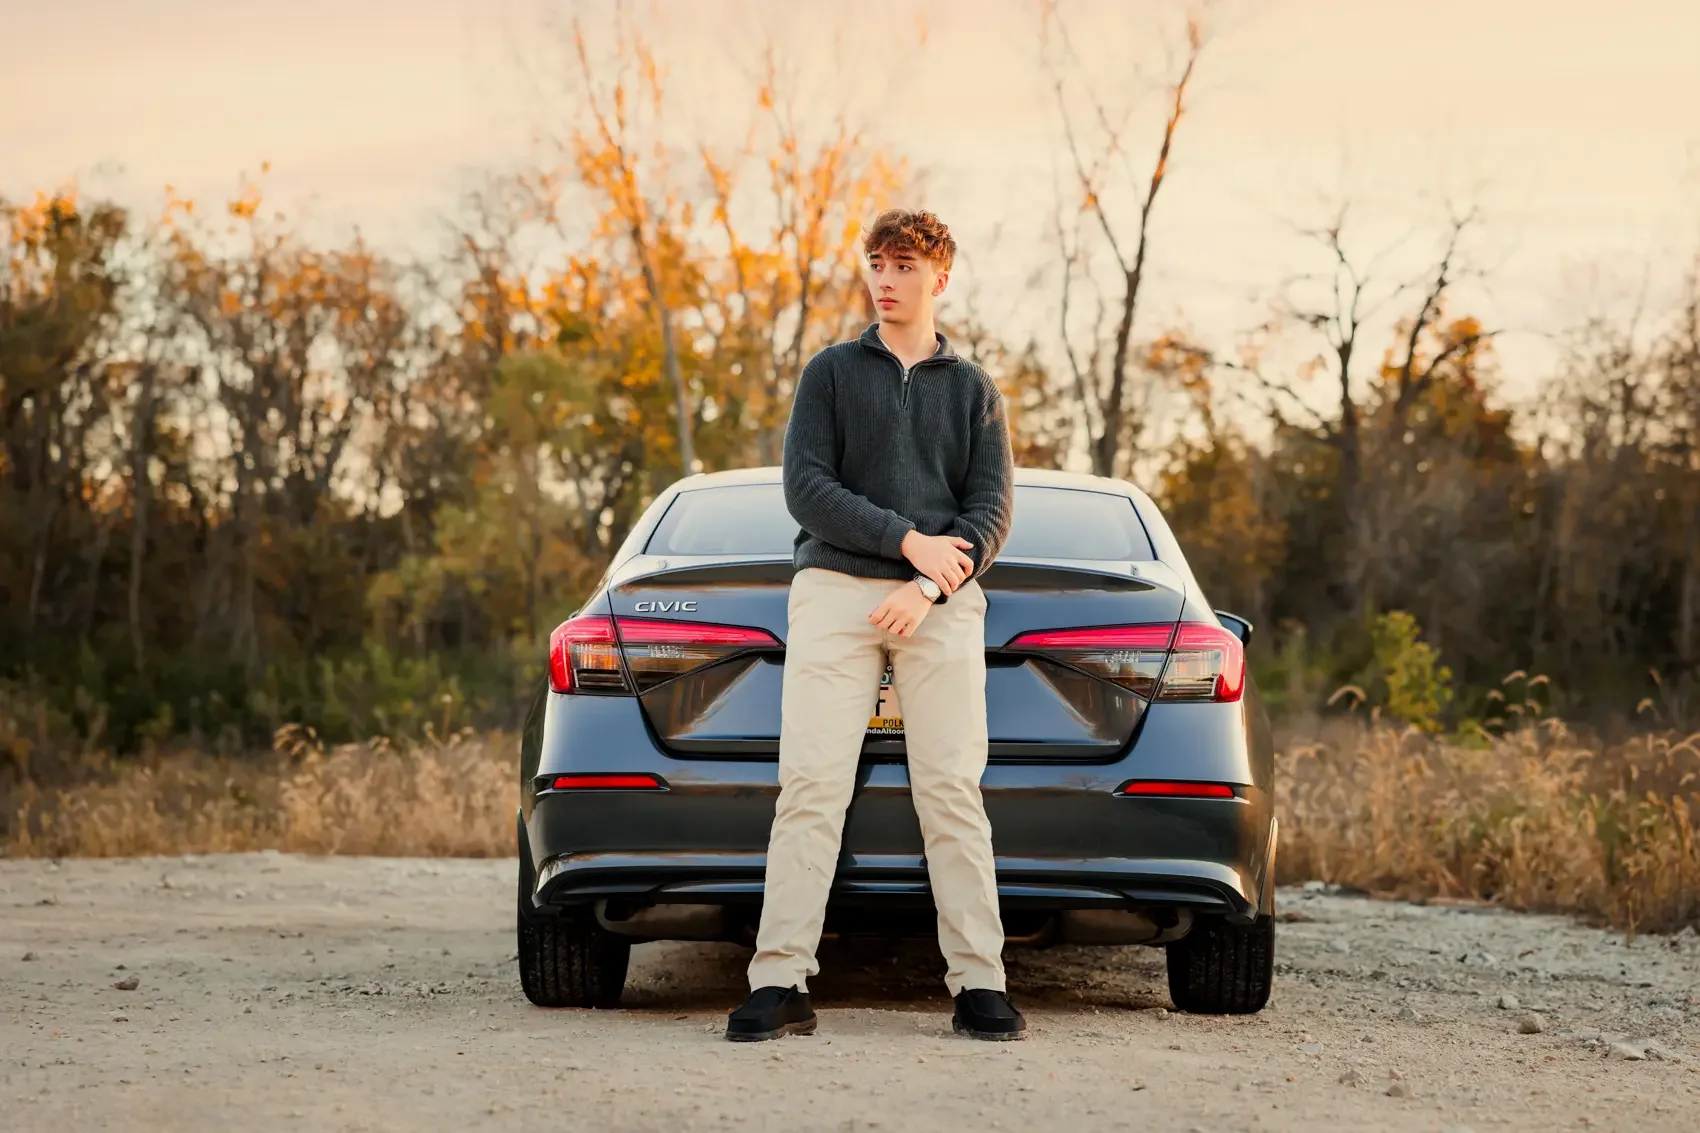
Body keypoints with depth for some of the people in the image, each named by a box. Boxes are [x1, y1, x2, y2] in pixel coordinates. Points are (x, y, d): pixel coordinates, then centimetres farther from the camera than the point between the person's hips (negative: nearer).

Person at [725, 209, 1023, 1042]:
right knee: (811, 786, -8)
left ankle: (979, 985, -4)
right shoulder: (831, 373, 12)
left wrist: (931, 588, -10)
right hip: (835, 590, -1)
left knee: (953, 790, -6)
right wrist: (905, 540, -9)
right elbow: (806, 487, 1)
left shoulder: (973, 390, 15)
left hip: (941, 605, 1)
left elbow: (992, 509, 6)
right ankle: (780, 982, -10)